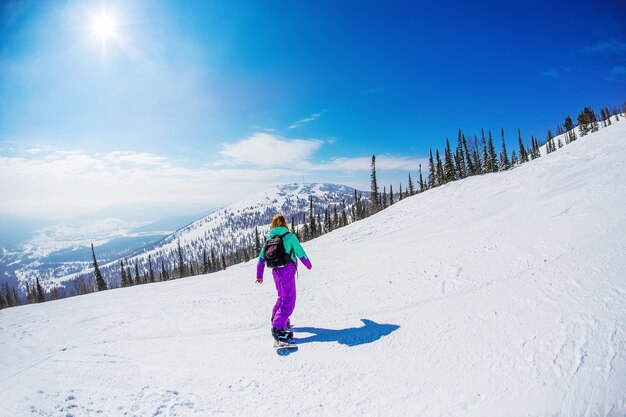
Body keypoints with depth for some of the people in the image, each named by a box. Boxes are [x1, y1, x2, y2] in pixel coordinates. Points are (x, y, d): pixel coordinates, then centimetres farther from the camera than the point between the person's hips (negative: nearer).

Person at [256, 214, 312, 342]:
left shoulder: (269, 238, 9)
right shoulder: (289, 236, -6)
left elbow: (261, 258, 9)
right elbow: (300, 252, -2)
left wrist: (259, 275, 15)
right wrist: (308, 264, 15)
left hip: (276, 271, 6)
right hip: (287, 270, -6)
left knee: (282, 296, 27)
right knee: (288, 300, -4)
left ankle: (275, 316, 37)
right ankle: (278, 328, -12)